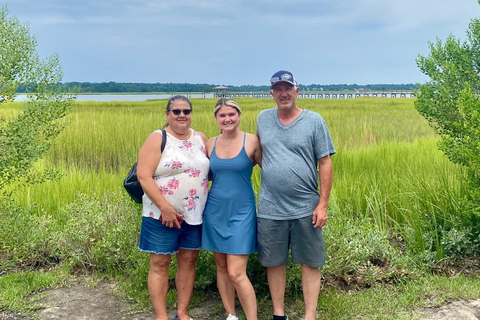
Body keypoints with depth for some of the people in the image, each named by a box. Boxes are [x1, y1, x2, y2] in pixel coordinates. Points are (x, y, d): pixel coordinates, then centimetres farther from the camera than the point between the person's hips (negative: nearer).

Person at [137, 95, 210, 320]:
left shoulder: (200, 138, 8)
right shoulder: (158, 139, -7)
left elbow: (210, 170, 17)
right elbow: (143, 176, -15)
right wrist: (165, 207, -19)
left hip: (194, 215, 5)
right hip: (162, 215, -5)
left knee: (189, 260, 10)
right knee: (159, 263, 1)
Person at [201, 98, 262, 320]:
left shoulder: (252, 141, -8)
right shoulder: (210, 144, 4)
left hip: (241, 212, -4)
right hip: (215, 211, 5)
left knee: (236, 273, -8)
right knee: (221, 268, 12)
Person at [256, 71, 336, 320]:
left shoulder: (314, 121, -2)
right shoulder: (263, 119, 7)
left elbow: (325, 164, -4)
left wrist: (323, 205, -8)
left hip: (306, 208, -2)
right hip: (270, 208, 3)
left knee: (310, 263, 6)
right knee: (274, 262, 11)